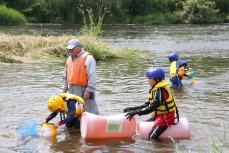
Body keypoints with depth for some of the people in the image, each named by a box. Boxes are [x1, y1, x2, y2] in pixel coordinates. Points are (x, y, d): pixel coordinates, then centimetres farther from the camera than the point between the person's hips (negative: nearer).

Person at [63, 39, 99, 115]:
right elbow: (65, 76, 23)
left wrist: (88, 91, -20)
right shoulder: (69, 59, 16)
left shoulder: (87, 58, -10)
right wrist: (65, 89, 18)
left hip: (84, 90, -8)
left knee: (91, 113, -8)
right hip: (72, 91, 8)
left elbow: (92, 76, -16)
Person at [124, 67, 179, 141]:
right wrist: (133, 108, 7)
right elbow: (148, 104, 13)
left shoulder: (160, 92, -22)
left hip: (166, 117, -11)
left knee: (152, 137, -21)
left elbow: (151, 108, -28)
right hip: (159, 115, 11)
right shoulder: (156, 89, 9)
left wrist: (136, 112, -30)